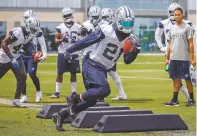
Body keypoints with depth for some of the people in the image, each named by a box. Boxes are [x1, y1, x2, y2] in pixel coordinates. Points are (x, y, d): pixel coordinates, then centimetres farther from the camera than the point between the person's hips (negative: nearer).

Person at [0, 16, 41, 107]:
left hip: (15, 56, 7)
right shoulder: (17, 32, -28)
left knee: (22, 77, -5)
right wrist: (12, 58, -28)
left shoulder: (29, 34, -3)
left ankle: (16, 100, 3)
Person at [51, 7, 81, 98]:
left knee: (73, 73, 5)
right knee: (60, 72, 2)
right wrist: (61, 39, -22)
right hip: (63, 53, -1)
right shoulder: (60, 27, -3)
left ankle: (74, 92, 12)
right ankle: (57, 92, 7)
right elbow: (56, 40, -3)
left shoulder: (78, 27, 3)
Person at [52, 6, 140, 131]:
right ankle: (75, 97, -10)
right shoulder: (107, 31, -17)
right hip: (91, 65, -8)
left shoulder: (128, 39, 1)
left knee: (91, 100, 9)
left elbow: (127, 61, 5)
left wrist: (135, 50, -13)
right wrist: (69, 51, 1)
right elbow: (86, 42, -8)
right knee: (104, 90, -28)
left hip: (102, 69, 8)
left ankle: (61, 115, 21)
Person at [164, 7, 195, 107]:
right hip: (173, 58, 5)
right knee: (175, 78, 9)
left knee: (187, 78, 0)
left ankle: (191, 99, 7)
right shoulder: (172, 28, 12)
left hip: (184, 58, -5)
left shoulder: (187, 27, -5)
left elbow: (191, 44, -7)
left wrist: (192, 58, -11)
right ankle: (175, 100, 13)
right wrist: (167, 58, 12)